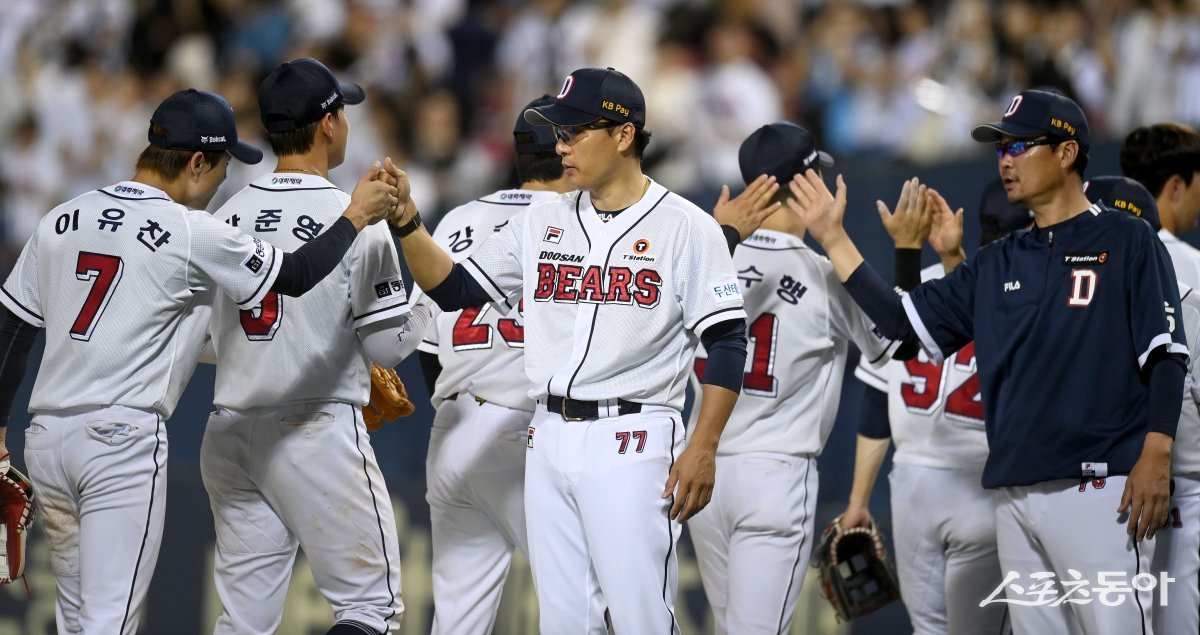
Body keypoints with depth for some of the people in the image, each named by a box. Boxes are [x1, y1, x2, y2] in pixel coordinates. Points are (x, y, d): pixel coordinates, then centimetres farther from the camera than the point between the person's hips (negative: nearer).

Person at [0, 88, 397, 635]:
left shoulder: (60, 221, 10)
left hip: (45, 440, 6)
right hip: (123, 442, -6)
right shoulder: (191, 233, -6)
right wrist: (358, 216, 15)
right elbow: (299, 275, 1)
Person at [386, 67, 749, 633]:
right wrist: (406, 222, -3)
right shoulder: (543, 223, 12)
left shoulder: (685, 228, -4)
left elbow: (726, 343, -7)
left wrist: (702, 449, -13)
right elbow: (455, 289, 12)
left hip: (631, 443, -6)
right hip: (549, 442, 6)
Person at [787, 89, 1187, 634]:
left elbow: (1164, 355, -5)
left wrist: (1155, 455, -16)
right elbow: (903, 321, 18)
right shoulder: (996, 264, 19)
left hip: (1097, 488, -7)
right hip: (1015, 495, 7)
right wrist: (833, 239, 14)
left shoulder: (1125, 241, 1)